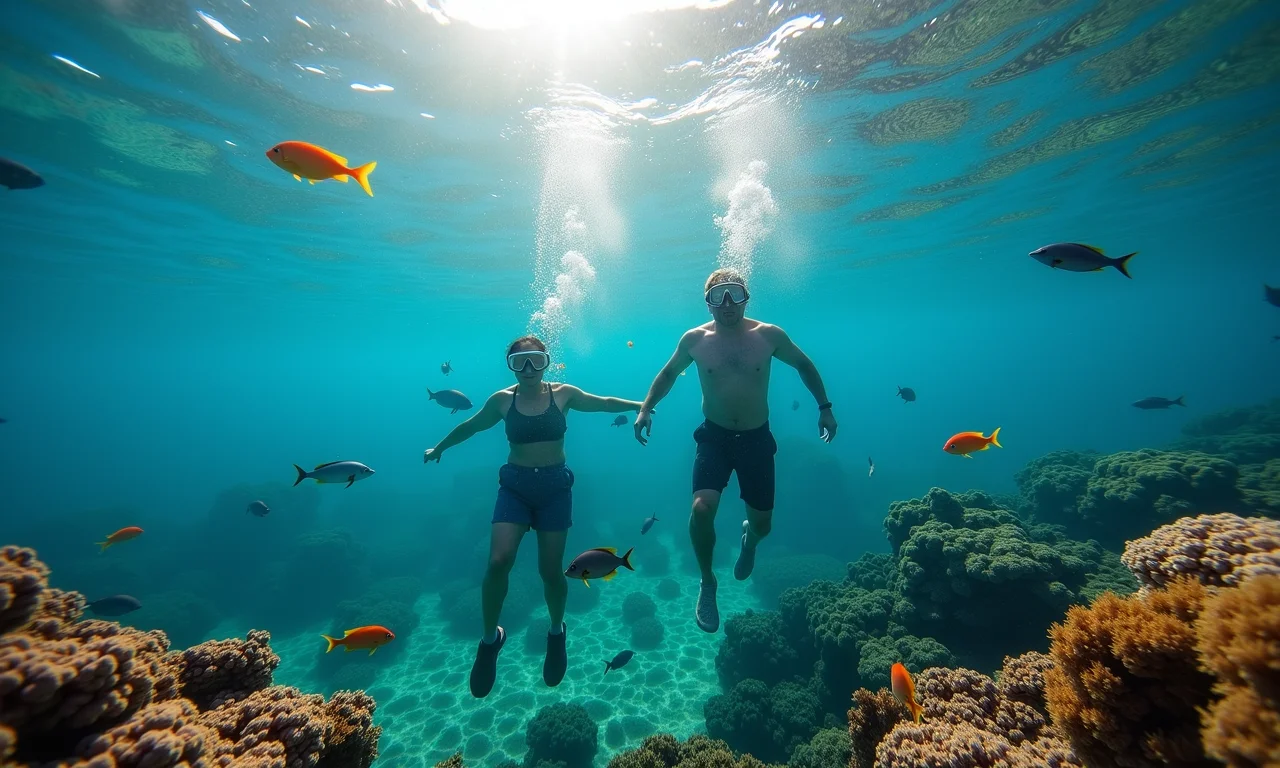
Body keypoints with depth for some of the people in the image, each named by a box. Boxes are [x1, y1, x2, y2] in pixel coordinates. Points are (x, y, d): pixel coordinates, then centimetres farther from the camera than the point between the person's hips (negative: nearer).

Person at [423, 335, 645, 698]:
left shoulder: (563, 393, -3)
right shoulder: (502, 400, -1)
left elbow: (605, 403, 8)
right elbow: (470, 426, 15)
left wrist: (641, 405, 7)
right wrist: (439, 447, 28)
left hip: (555, 486, 0)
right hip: (515, 485, 1)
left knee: (551, 570, 6)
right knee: (499, 561, -13)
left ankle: (556, 632, 36)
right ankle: (490, 638, 16)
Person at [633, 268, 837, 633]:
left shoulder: (770, 335, -7)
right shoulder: (694, 339, -6)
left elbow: (803, 364, 10)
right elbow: (668, 373, 10)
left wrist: (825, 407, 8)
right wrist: (645, 408, 0)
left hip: (757, 439, 1)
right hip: (714, 438, -1)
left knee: (762, 524, 9)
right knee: (702, 509, -21)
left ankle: (748, 537, 51)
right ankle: (707, 582, 9)